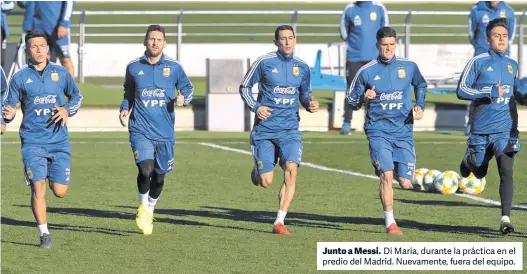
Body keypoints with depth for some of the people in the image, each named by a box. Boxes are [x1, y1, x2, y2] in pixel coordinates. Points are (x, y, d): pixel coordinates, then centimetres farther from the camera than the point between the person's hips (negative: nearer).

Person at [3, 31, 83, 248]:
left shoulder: (61, 74, 6)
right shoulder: (19, 78, 2)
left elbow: (77, 95, 18)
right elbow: (10, 106, 6)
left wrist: (68, 110, -2)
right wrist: (8, 115, -17)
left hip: (59, 140, 1)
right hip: (32, 141, -1)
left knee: (60, 191, -2)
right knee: (38, 187, -12)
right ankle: (44, 234, 1)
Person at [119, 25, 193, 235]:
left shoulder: (173, 67, 1)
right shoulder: (134, 67, 3)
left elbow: (188, 88, 12)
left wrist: (183, 98, -9)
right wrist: (125, 109, 2)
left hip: (165, 132, 1)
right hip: (140, 130, -1)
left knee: (159, 175, 10)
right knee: (146, 169, -21)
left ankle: (150, 210, 36)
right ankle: (143, 207, 5)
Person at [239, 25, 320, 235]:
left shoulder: (302, 67, 5)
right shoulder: (264, 62, -6)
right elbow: (245, 87, 4)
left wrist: (310, 104, -3)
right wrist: (255, 107, -12)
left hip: (290, 130, 2)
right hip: (265, 129, -2)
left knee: (291, 170, -19)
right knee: (265, 182, -4)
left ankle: (279, 222, -14)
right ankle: (257, 170, 36)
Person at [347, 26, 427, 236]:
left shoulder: (409, 67, 3)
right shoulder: (367, 71, -2)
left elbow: (421, 86, 24)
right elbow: (351, 99, 7)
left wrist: (420, 106, 8)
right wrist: (364, 98, -14)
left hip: (403, 131, 2)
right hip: (378, 130, -2)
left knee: (405, 183, -4)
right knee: (386, 175, -19)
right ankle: (390, 223, -7)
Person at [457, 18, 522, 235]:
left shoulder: (512, 65, 11)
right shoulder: (478, 62, -4)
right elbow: (461, 90, -9)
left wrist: (521, 97, 5)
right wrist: (490, 92, -17)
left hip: (506, 129, 2)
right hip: (482, 129, -2)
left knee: (506, 171, -14)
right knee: (479, 173, 12)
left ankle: (505, 219, -14)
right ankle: (468, 161, 49)